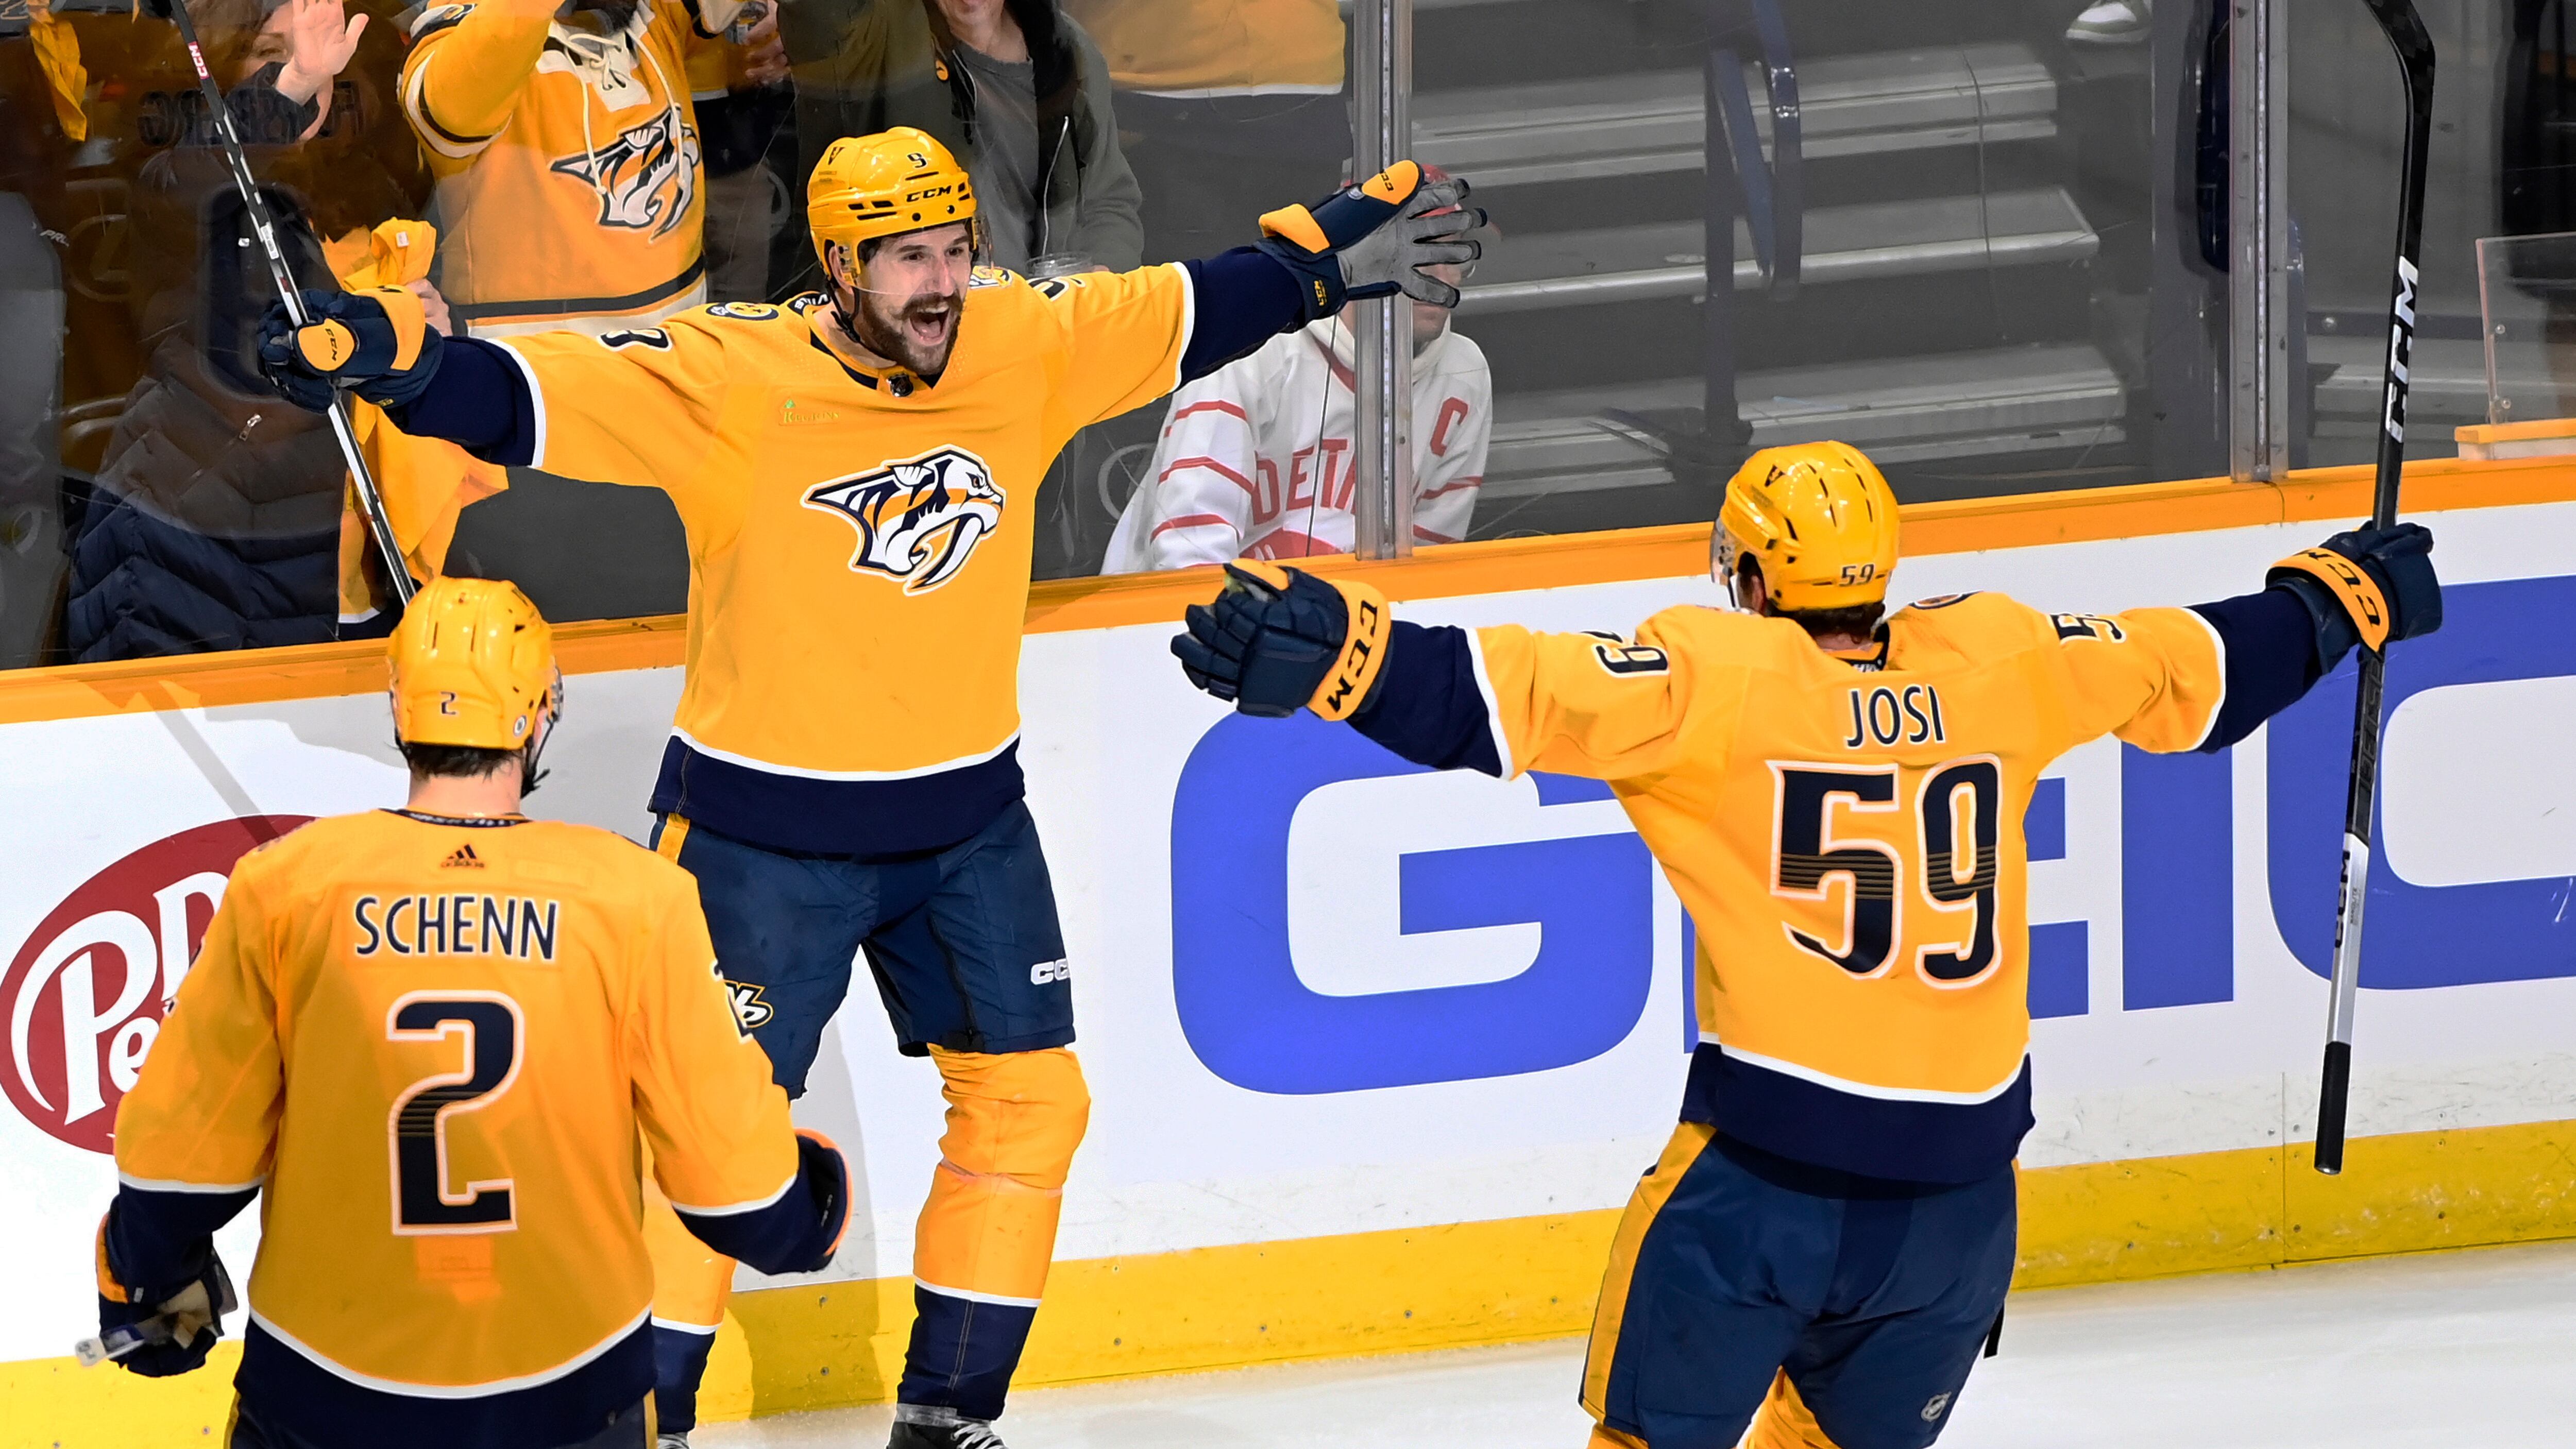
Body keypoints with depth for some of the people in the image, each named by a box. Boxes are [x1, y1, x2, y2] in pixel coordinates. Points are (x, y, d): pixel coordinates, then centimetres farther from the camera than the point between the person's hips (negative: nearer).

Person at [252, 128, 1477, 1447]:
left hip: (966, 818, 6)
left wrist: (1337, 252, 14)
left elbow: (1189, 311, 11)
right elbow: (533, 396, -28)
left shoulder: (1026, 347, -4)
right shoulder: (731, 383, -19)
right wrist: (387, 357, -44)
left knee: (1030, 1096, 9)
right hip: (764, 830, -5)